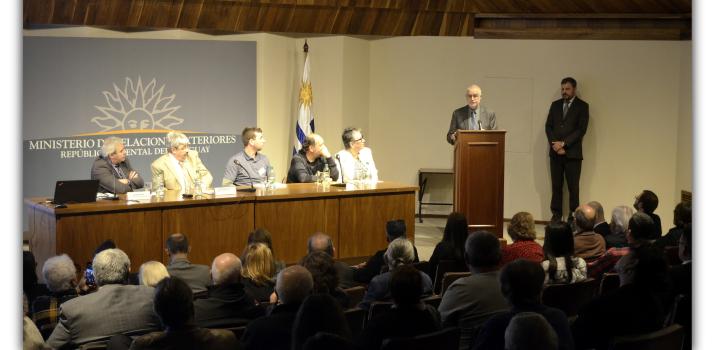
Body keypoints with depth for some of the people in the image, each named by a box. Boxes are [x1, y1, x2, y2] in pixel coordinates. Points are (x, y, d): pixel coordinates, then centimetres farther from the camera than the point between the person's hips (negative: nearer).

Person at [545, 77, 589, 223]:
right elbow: (548, 126, 8)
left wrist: (564, 143, -13)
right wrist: (554, 144, -7)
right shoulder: (555, 105, 13)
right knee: (556, 185, 5)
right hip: (555, 152, 4)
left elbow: (581, 129, -8)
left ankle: (573, 217, 2)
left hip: (572, 152, -4)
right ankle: (556, 215, 10)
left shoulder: (582, 106, 1)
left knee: (573, 186, -2)